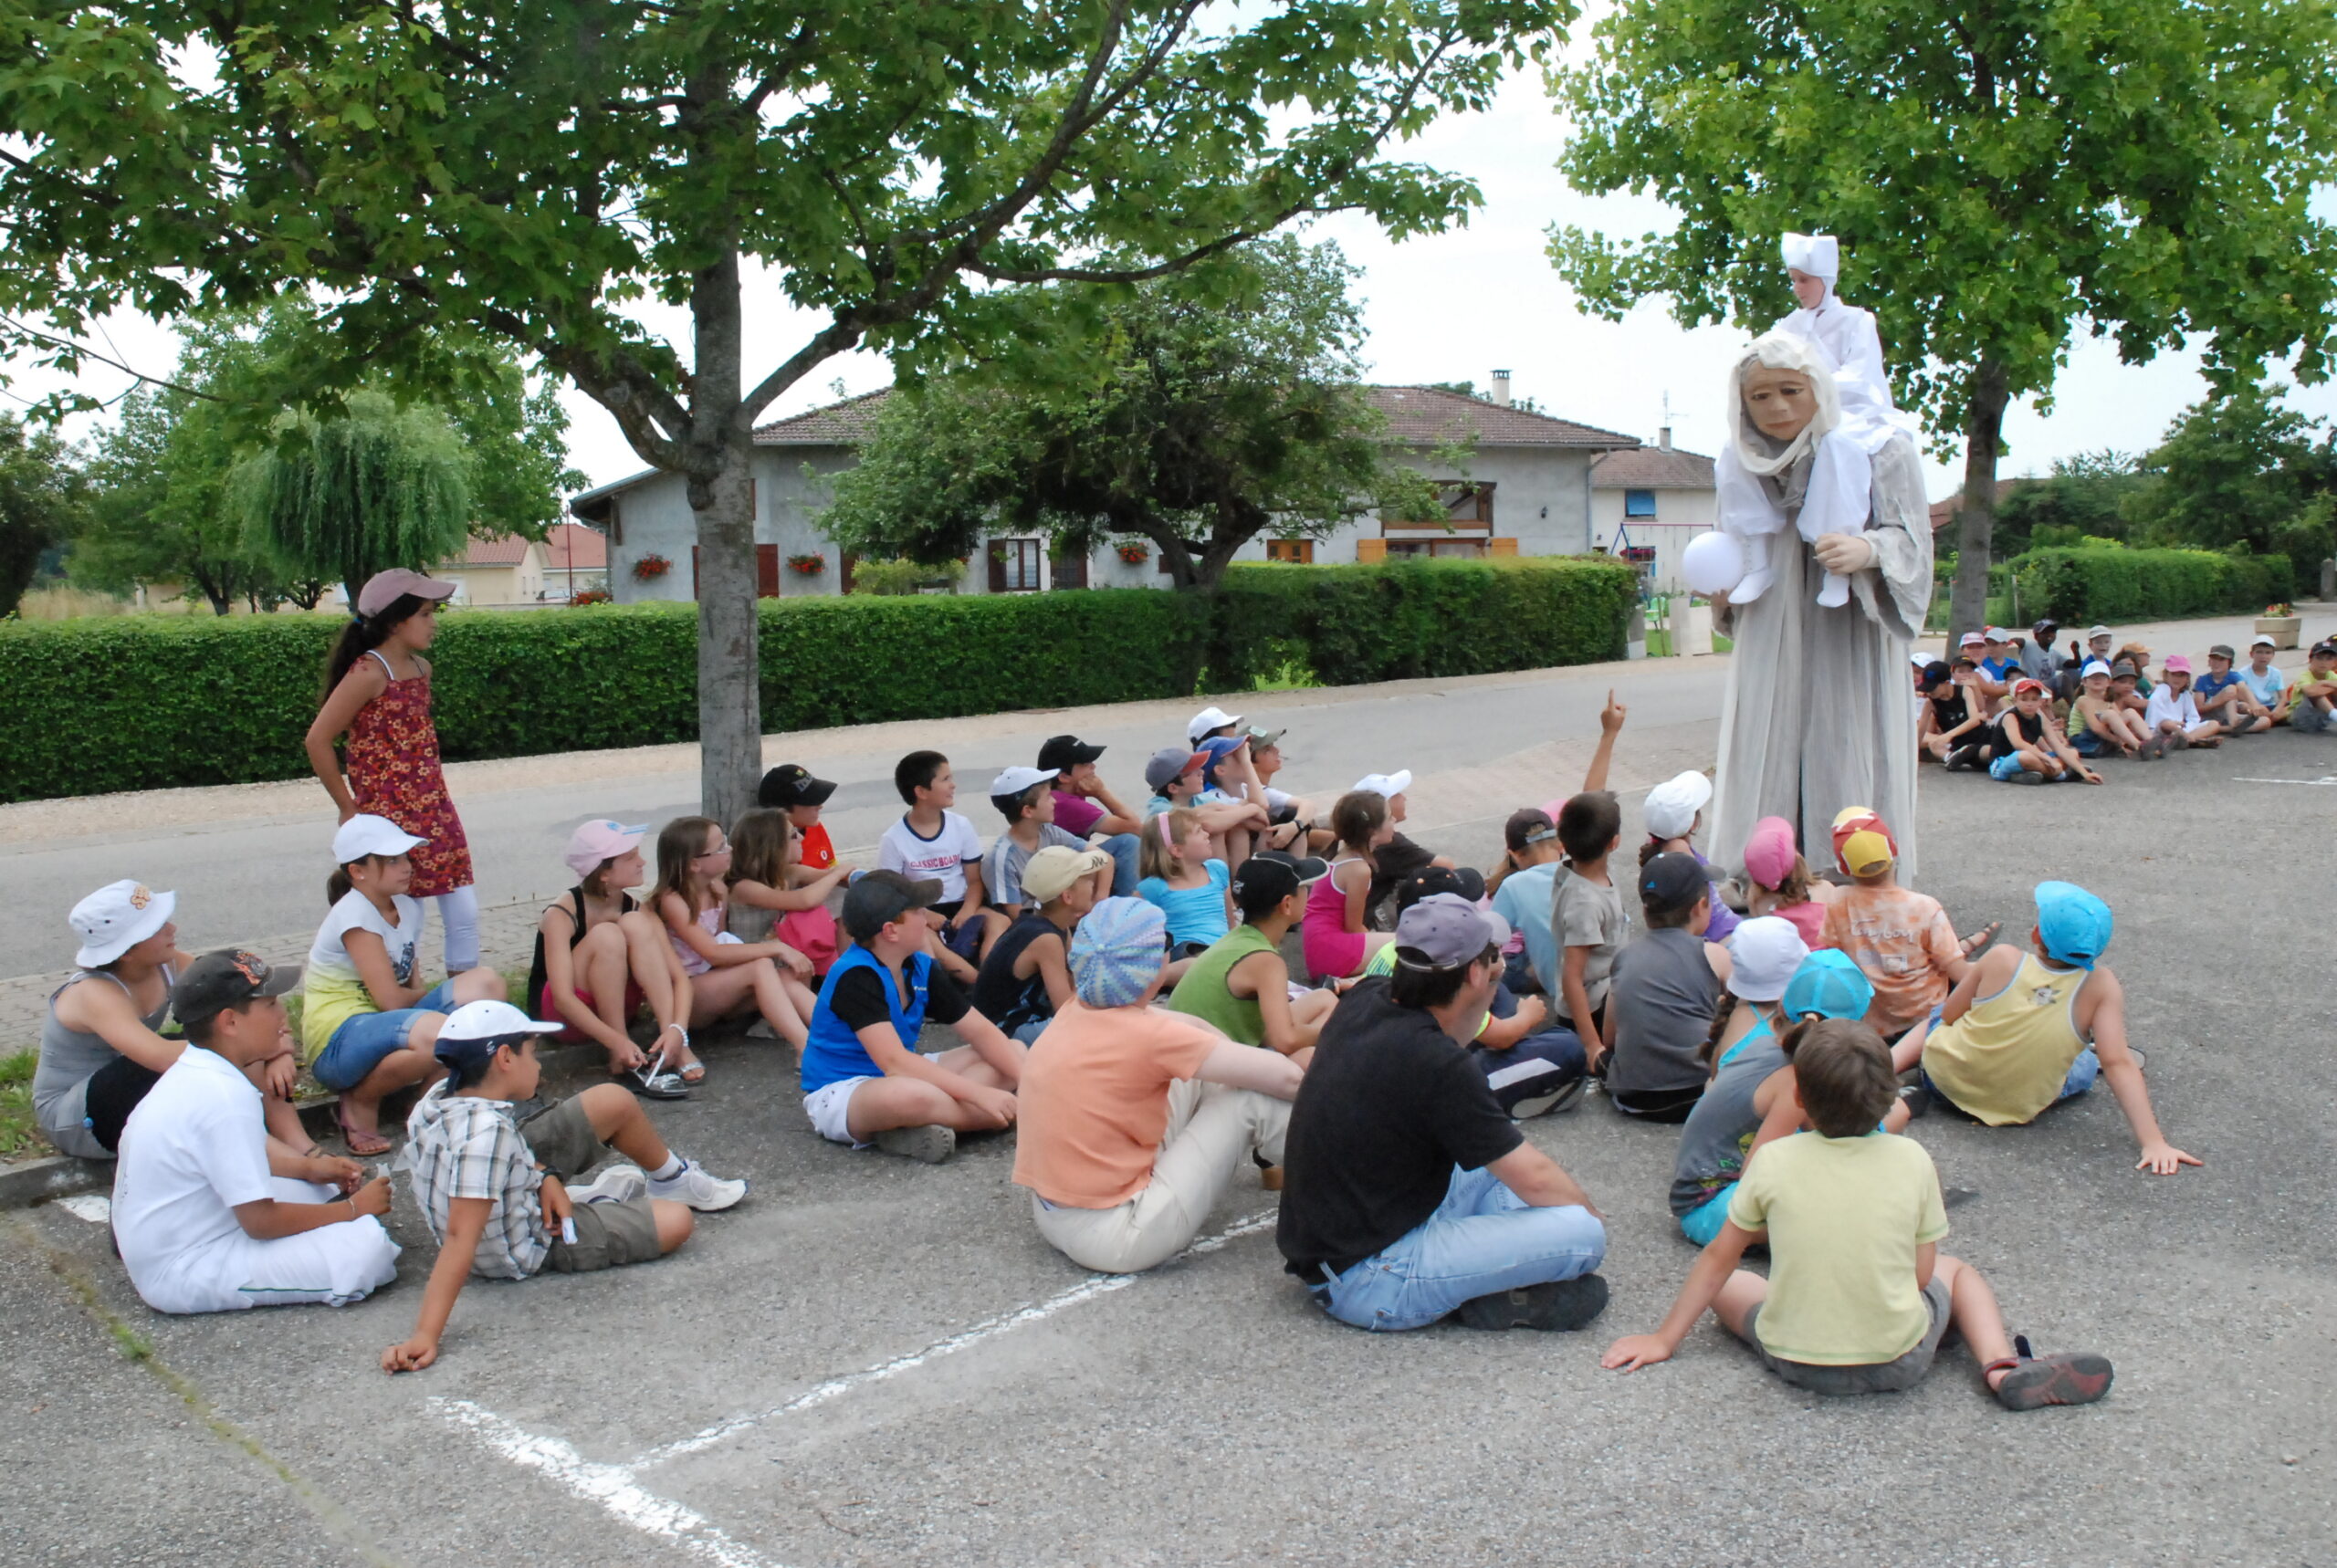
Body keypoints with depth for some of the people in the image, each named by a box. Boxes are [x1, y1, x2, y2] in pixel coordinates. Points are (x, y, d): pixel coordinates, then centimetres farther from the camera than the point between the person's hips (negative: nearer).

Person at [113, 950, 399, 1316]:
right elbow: (261, 1221, -23)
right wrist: (354, 1208, -11)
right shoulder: (225, 1094, -25)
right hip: (182, 1275, -10)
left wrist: (308, 1167, 7)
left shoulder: (189, 1073, 4)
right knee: (368, 1243, -22)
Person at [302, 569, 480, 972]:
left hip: (434, 811, 8)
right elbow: (318, 740, -16)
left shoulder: (420, 668, 10)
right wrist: (348, 809, -10)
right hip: (390, 816, -7)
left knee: (464, 913, 5)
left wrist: (434, 795, 13)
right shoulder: (369, 672, -13)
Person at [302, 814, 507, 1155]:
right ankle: (359, 1103, -9)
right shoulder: (355, 914, -14)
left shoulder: (407, 908, 10)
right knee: (436, 1032, -37)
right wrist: (428, 997, 1)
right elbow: (390, 999, -18)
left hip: (387, 1026, 8)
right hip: (338, 1043, -8)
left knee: (485, 984, -8)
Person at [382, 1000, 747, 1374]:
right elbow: (459, 1238, -44)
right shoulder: (485, 1133, -41)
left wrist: (545, 1176, -11)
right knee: (677, 1222, -11)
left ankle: (674, 1177, 32)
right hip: (525, 1249, -8)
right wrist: (425, 1336, -47)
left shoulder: (446, 1092, -15)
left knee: (614, 1102, 4)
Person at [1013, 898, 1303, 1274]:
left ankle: (1267, 1148, 34)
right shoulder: (1146, 1035, -22)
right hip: (1111, 1236, -8)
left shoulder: (1077, 1010, -1)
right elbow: (1283, 1076, -16)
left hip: (1054, 1212, 8)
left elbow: (1190, 1026, 14)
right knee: (1253, 1096, -4)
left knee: (1191, 1079, 15)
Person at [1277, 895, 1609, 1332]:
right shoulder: (1437, 1065, -24)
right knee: (1584, 1233, -16)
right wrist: (1589, 1210, 5)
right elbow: (1534, 1180, -12)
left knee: (1497, 1157, 23)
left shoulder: (1365, 1001, 0)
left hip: (1319, 1242, 10)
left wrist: (1487, 983, 17)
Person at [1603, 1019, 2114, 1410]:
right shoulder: (1911, 1158, -9)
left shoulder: (1773, 1161, -11)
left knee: (1725, 1284, 26)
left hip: (1796, 1363, -1)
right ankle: (2004, 1369, 4)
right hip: (1899, 1362, 1)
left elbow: (1719, 1258, -1)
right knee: (1956, 1270, 29)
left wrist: (1664, 1340, 10)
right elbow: (1922, 1274, -2)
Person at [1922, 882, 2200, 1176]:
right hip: (2016, 1110, 0)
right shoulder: (2099, 985, -20)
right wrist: (2153, 1142, -23)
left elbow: (1948, 1015, -5)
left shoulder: (2003, 960, -18)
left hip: (1943, 1077, 0)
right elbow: (2118, 1064, -24)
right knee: (2088, 1063, 27)